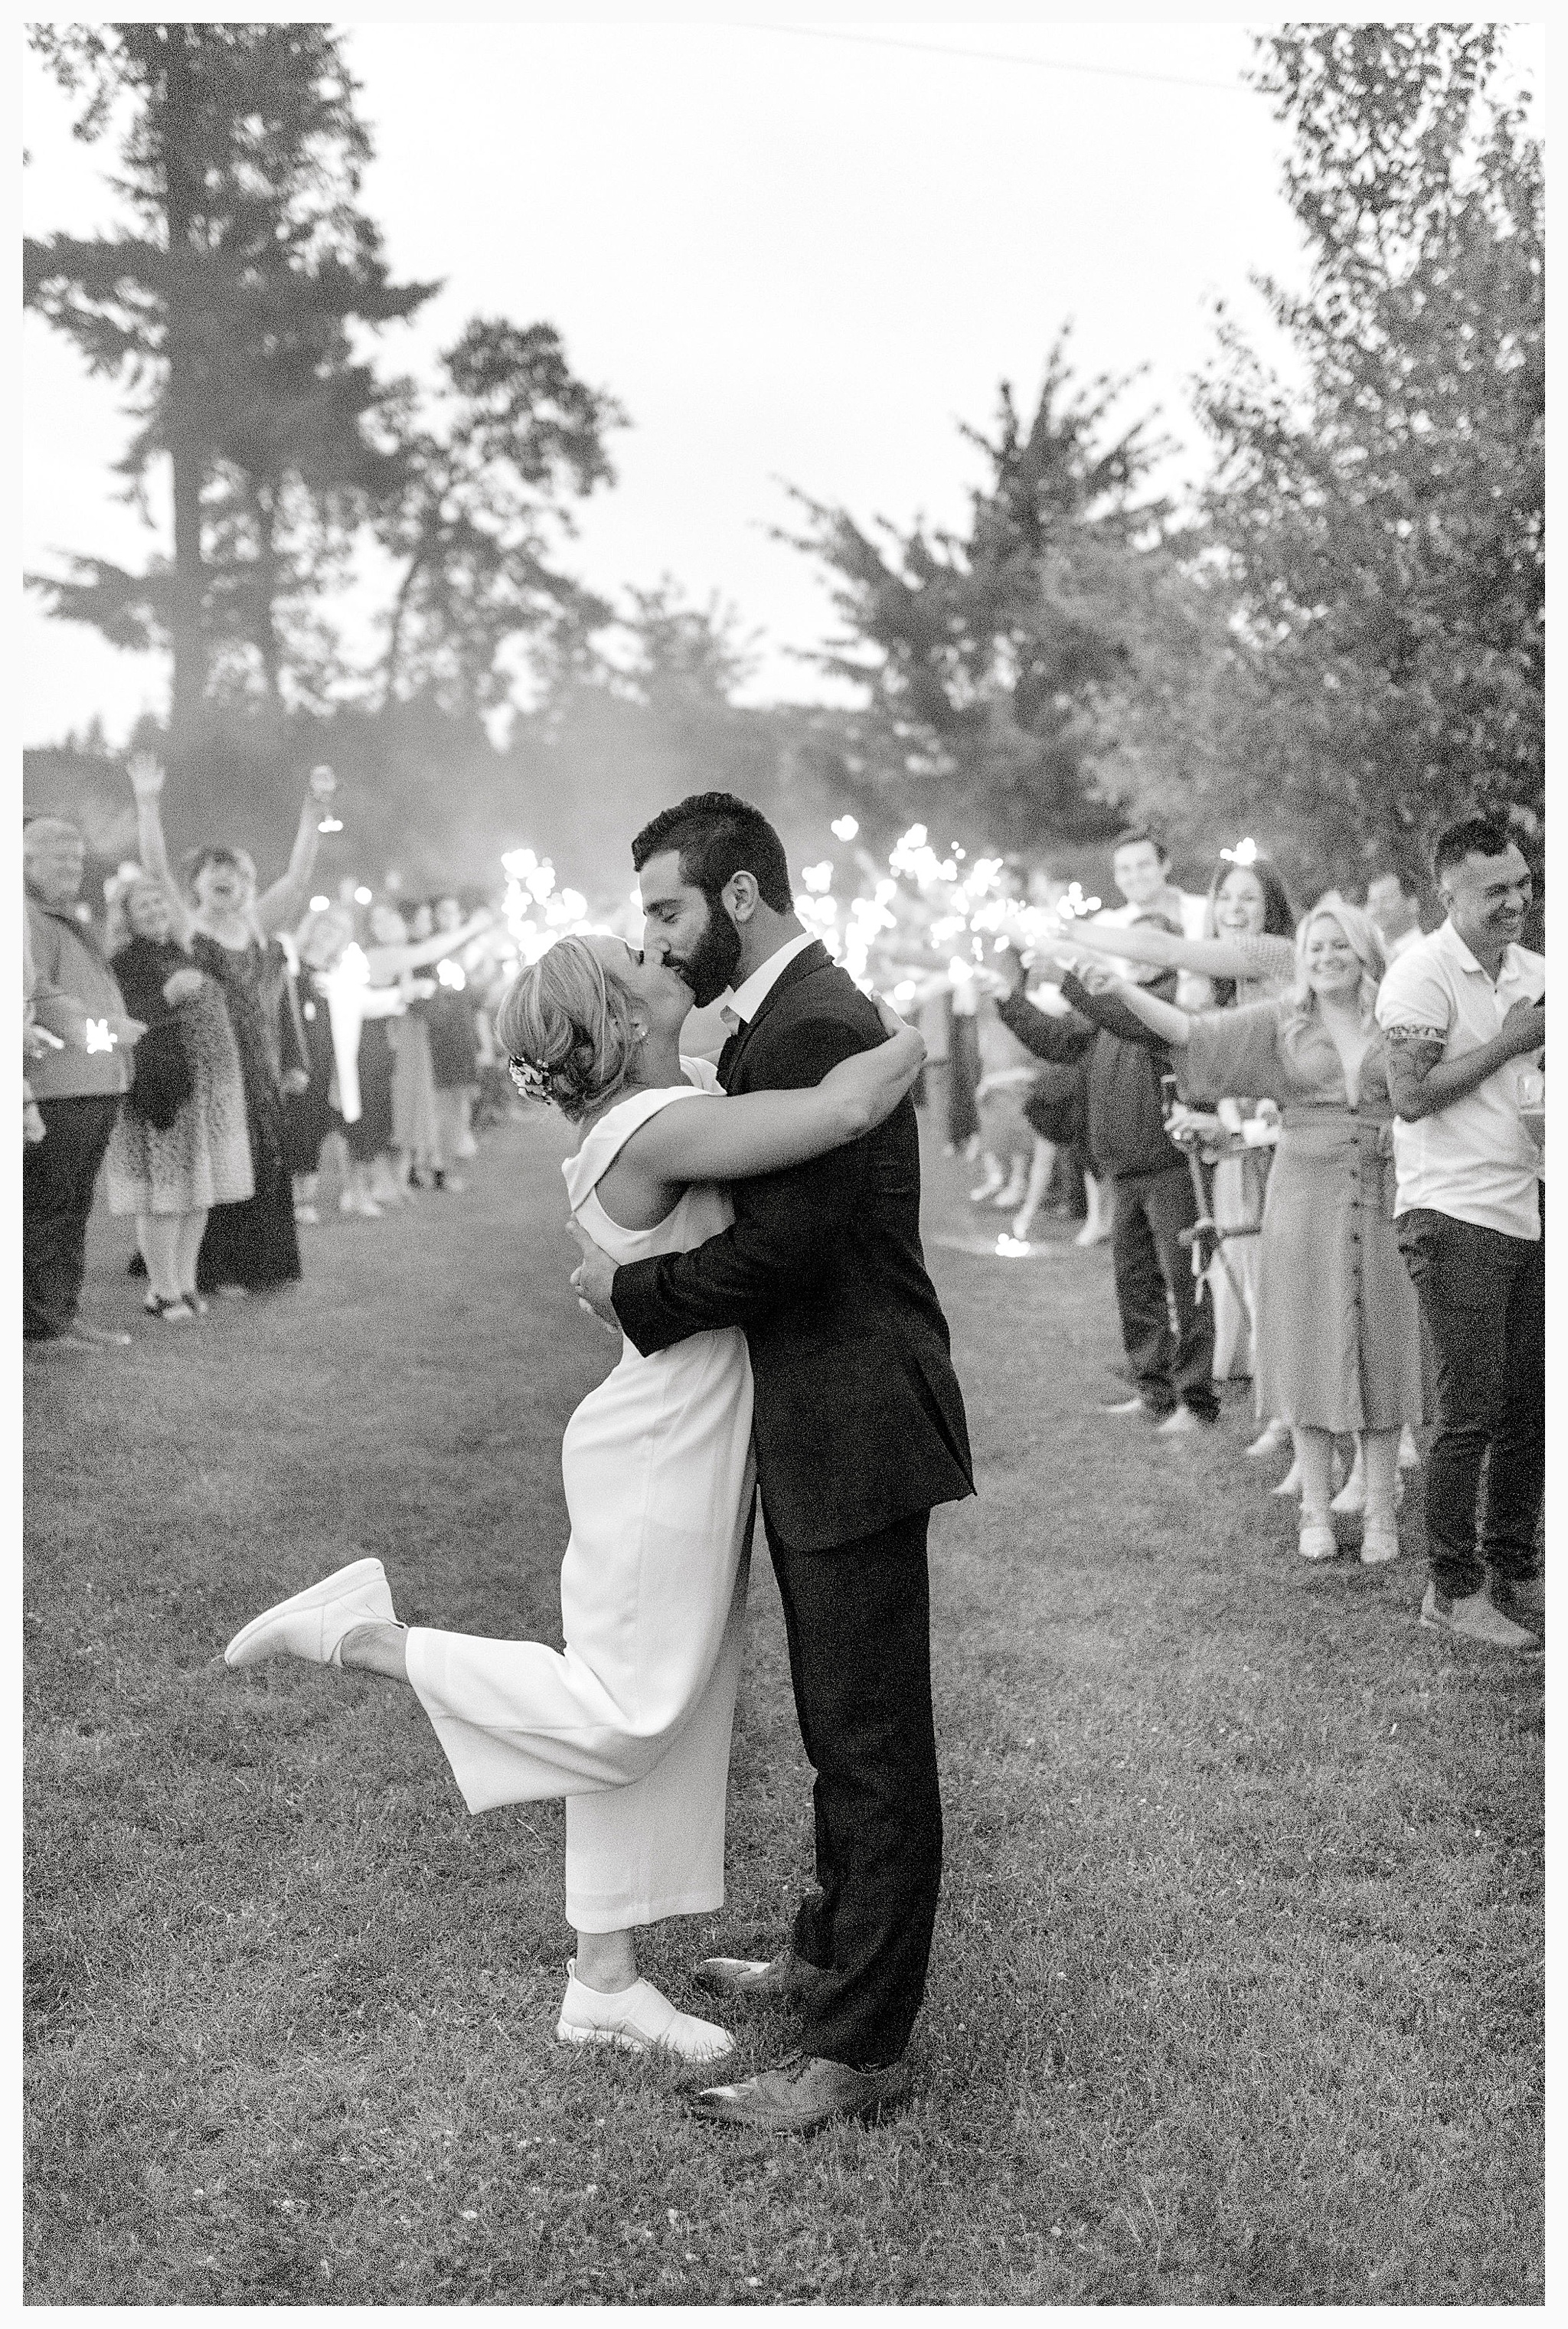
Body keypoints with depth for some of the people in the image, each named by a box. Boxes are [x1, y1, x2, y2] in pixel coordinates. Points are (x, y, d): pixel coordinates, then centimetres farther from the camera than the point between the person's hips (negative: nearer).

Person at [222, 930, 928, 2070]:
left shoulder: (681, 1084, 4)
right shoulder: (659, 1129, -25)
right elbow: (844, 1109, -36)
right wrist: (908, 1045, -15)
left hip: (698, 1450, 10)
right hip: (661, 1460, -10)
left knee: (664, 1715, 14)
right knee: (628, 1712, -1)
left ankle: (605, 1982, 24)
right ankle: (359, 1632, 5)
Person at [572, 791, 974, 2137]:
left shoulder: (815, 1029, -20)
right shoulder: (783, 1018, 13)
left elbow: (781, 1246, -25)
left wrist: (632, 1292, -12)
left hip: (856, 1433, -10)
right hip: (814, 1430, 10)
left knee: (874, 1746, 1)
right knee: (845, 1732, 23)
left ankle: (859, 2054, 11)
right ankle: (832, 1956, 40)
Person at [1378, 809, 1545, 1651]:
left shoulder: (1534, 972, 14)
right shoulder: (1424, 972, -9)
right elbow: (1411, 1096, -17)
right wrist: (1508, 1042, -14)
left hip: (1526, 1212, 7)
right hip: (1454, 1216, -7)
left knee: (1528, 1407, 11)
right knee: (1470, 1413, -4)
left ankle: (1512, 1571, 24)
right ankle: (1453, 1589, 7)